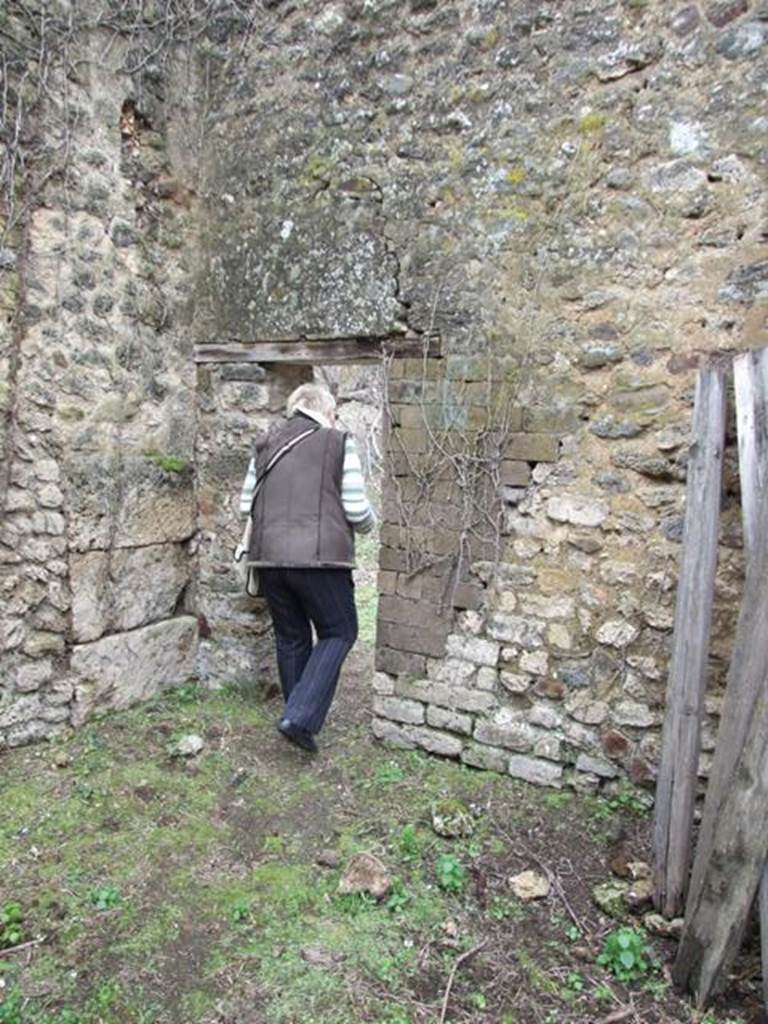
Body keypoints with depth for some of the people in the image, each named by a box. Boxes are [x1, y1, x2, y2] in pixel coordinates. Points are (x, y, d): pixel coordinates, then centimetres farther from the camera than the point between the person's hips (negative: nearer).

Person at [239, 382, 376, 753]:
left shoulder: (267, 445, 13)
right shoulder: (338, 443, -1)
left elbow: (245, 503, 13)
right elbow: (356, 510, -5)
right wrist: (369, 522, 17)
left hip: (270, 556, 5)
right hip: (319, 556, -5)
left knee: (290, 638, 18)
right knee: (338, 633, 10)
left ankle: (300, 718, 29)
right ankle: (301, 716, -2)